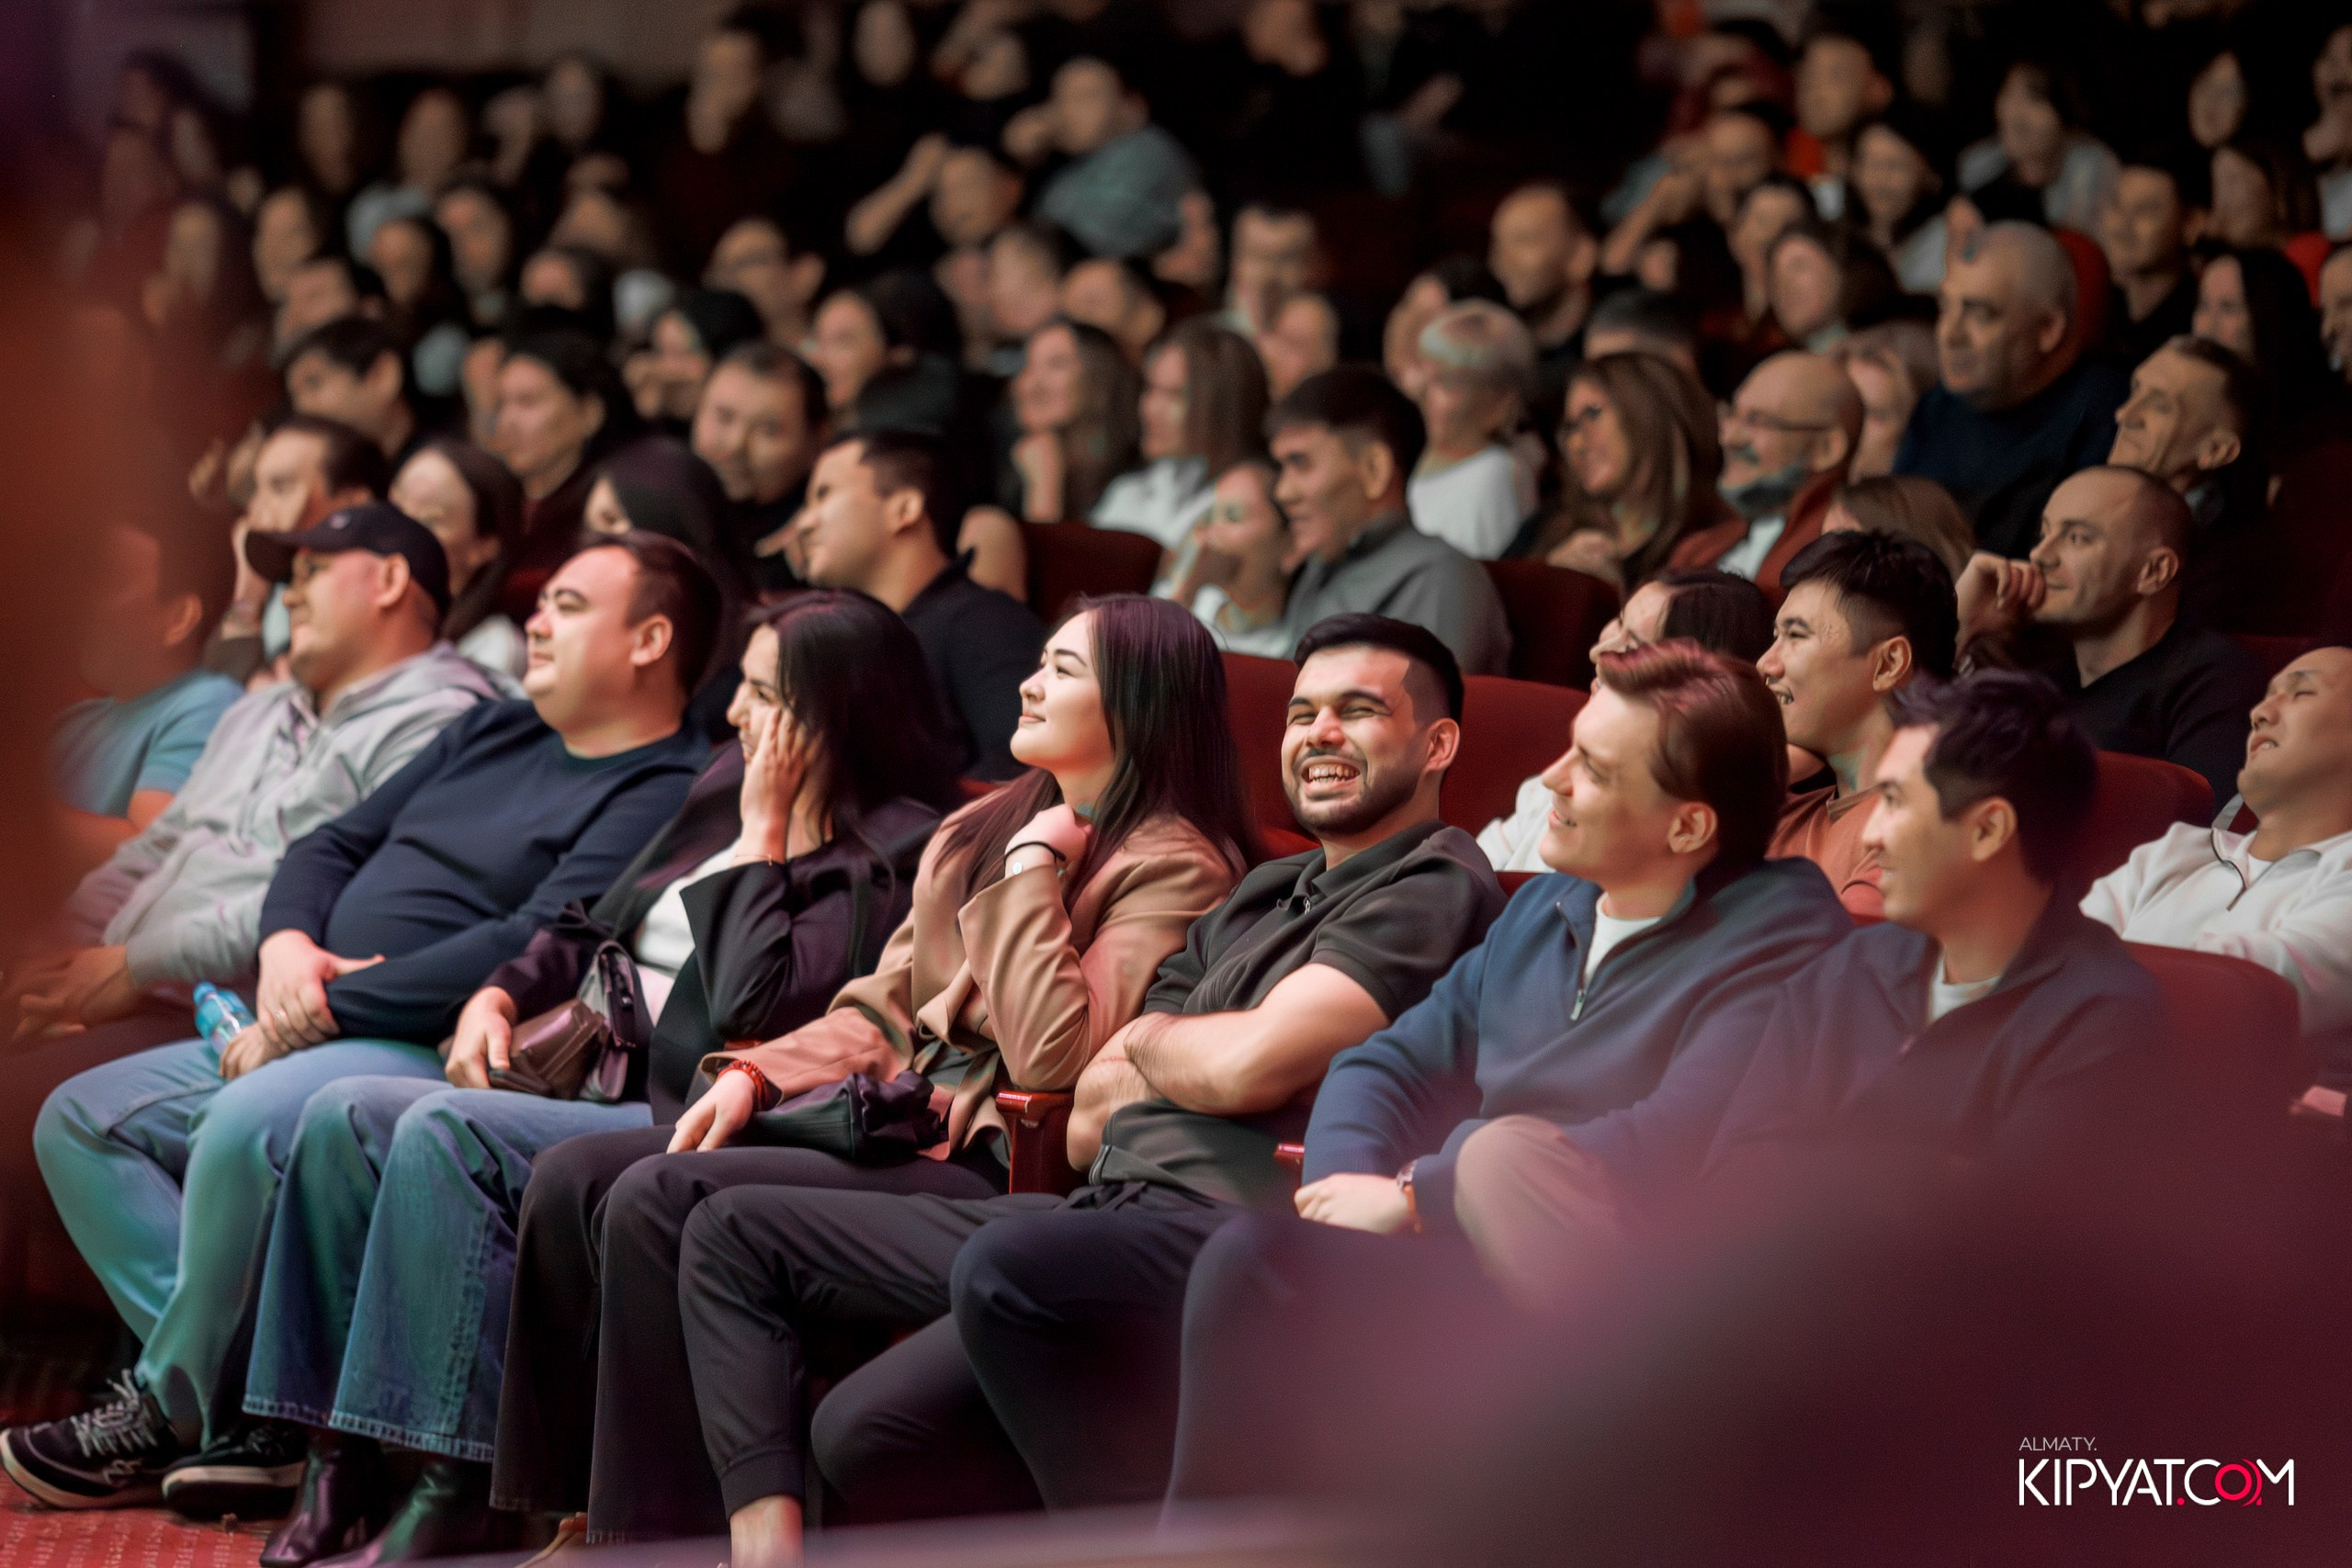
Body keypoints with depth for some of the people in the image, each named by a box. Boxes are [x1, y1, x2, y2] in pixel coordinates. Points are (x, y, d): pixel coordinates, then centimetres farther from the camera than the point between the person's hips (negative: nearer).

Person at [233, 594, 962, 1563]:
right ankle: (338, 1457, -10)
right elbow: (598, 926, 27)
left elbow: (755, 1002, -21)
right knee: (345, 1117, -9)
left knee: (444, 1135, -28)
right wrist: (500, 995, 9)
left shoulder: (896, 853, -9)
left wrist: (762, 834, -12)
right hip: (587, 1077, 9)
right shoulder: (729, 781, 18)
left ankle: (464, 1486, -25)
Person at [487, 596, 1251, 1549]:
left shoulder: (1174, 867, -8)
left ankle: (661, 1529, -17)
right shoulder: (978, 830, 20)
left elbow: (1052, 1057, -22)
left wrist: (1033, 867, -13)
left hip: (986, 1163, -9)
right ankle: (573, 1510, -4)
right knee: (573, 1176, -6)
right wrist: (754, 1076, 3)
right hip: (895, 1113, 9)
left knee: (657, 1202, -24)